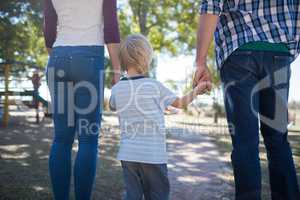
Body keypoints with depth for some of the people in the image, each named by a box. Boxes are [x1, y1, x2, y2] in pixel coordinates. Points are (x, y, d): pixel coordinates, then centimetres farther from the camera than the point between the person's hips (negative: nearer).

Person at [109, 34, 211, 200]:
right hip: (153, 155, -3)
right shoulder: (155, 86, -8)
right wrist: (196, 90, 21)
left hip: (127, 154, 3)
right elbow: (180, 103, 6)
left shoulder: (116, 89, 1)